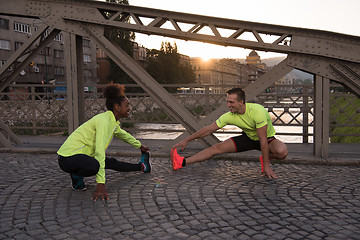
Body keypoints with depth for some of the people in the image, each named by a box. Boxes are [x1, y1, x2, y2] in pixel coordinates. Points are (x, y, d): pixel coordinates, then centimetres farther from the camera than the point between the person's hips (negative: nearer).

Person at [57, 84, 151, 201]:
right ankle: (76, 176, -4)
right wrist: (100, 184, -32)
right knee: (94, 165, -36)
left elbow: (123, 135, 30)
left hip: (82, 154, 10)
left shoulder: (113, 121, 7)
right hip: (68, 157, -10)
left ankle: (141, 167, 39)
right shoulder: (104, 120, -23)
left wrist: (140, 146, 45)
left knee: (112, 163, 16)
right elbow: (100, 151, -29)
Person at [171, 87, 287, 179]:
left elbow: (263, 140, -32)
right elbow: (209, 129, -12)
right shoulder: (230, 116, -21)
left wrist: (266, 166, -29)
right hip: (248, 138, 3)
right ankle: (182, 162, -11)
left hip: (268, 138, -3)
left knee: (282, 152, -35)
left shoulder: (257, 111, -35)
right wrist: (187, 140, -11)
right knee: (217, 148, -11)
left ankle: (264, 160, -2)